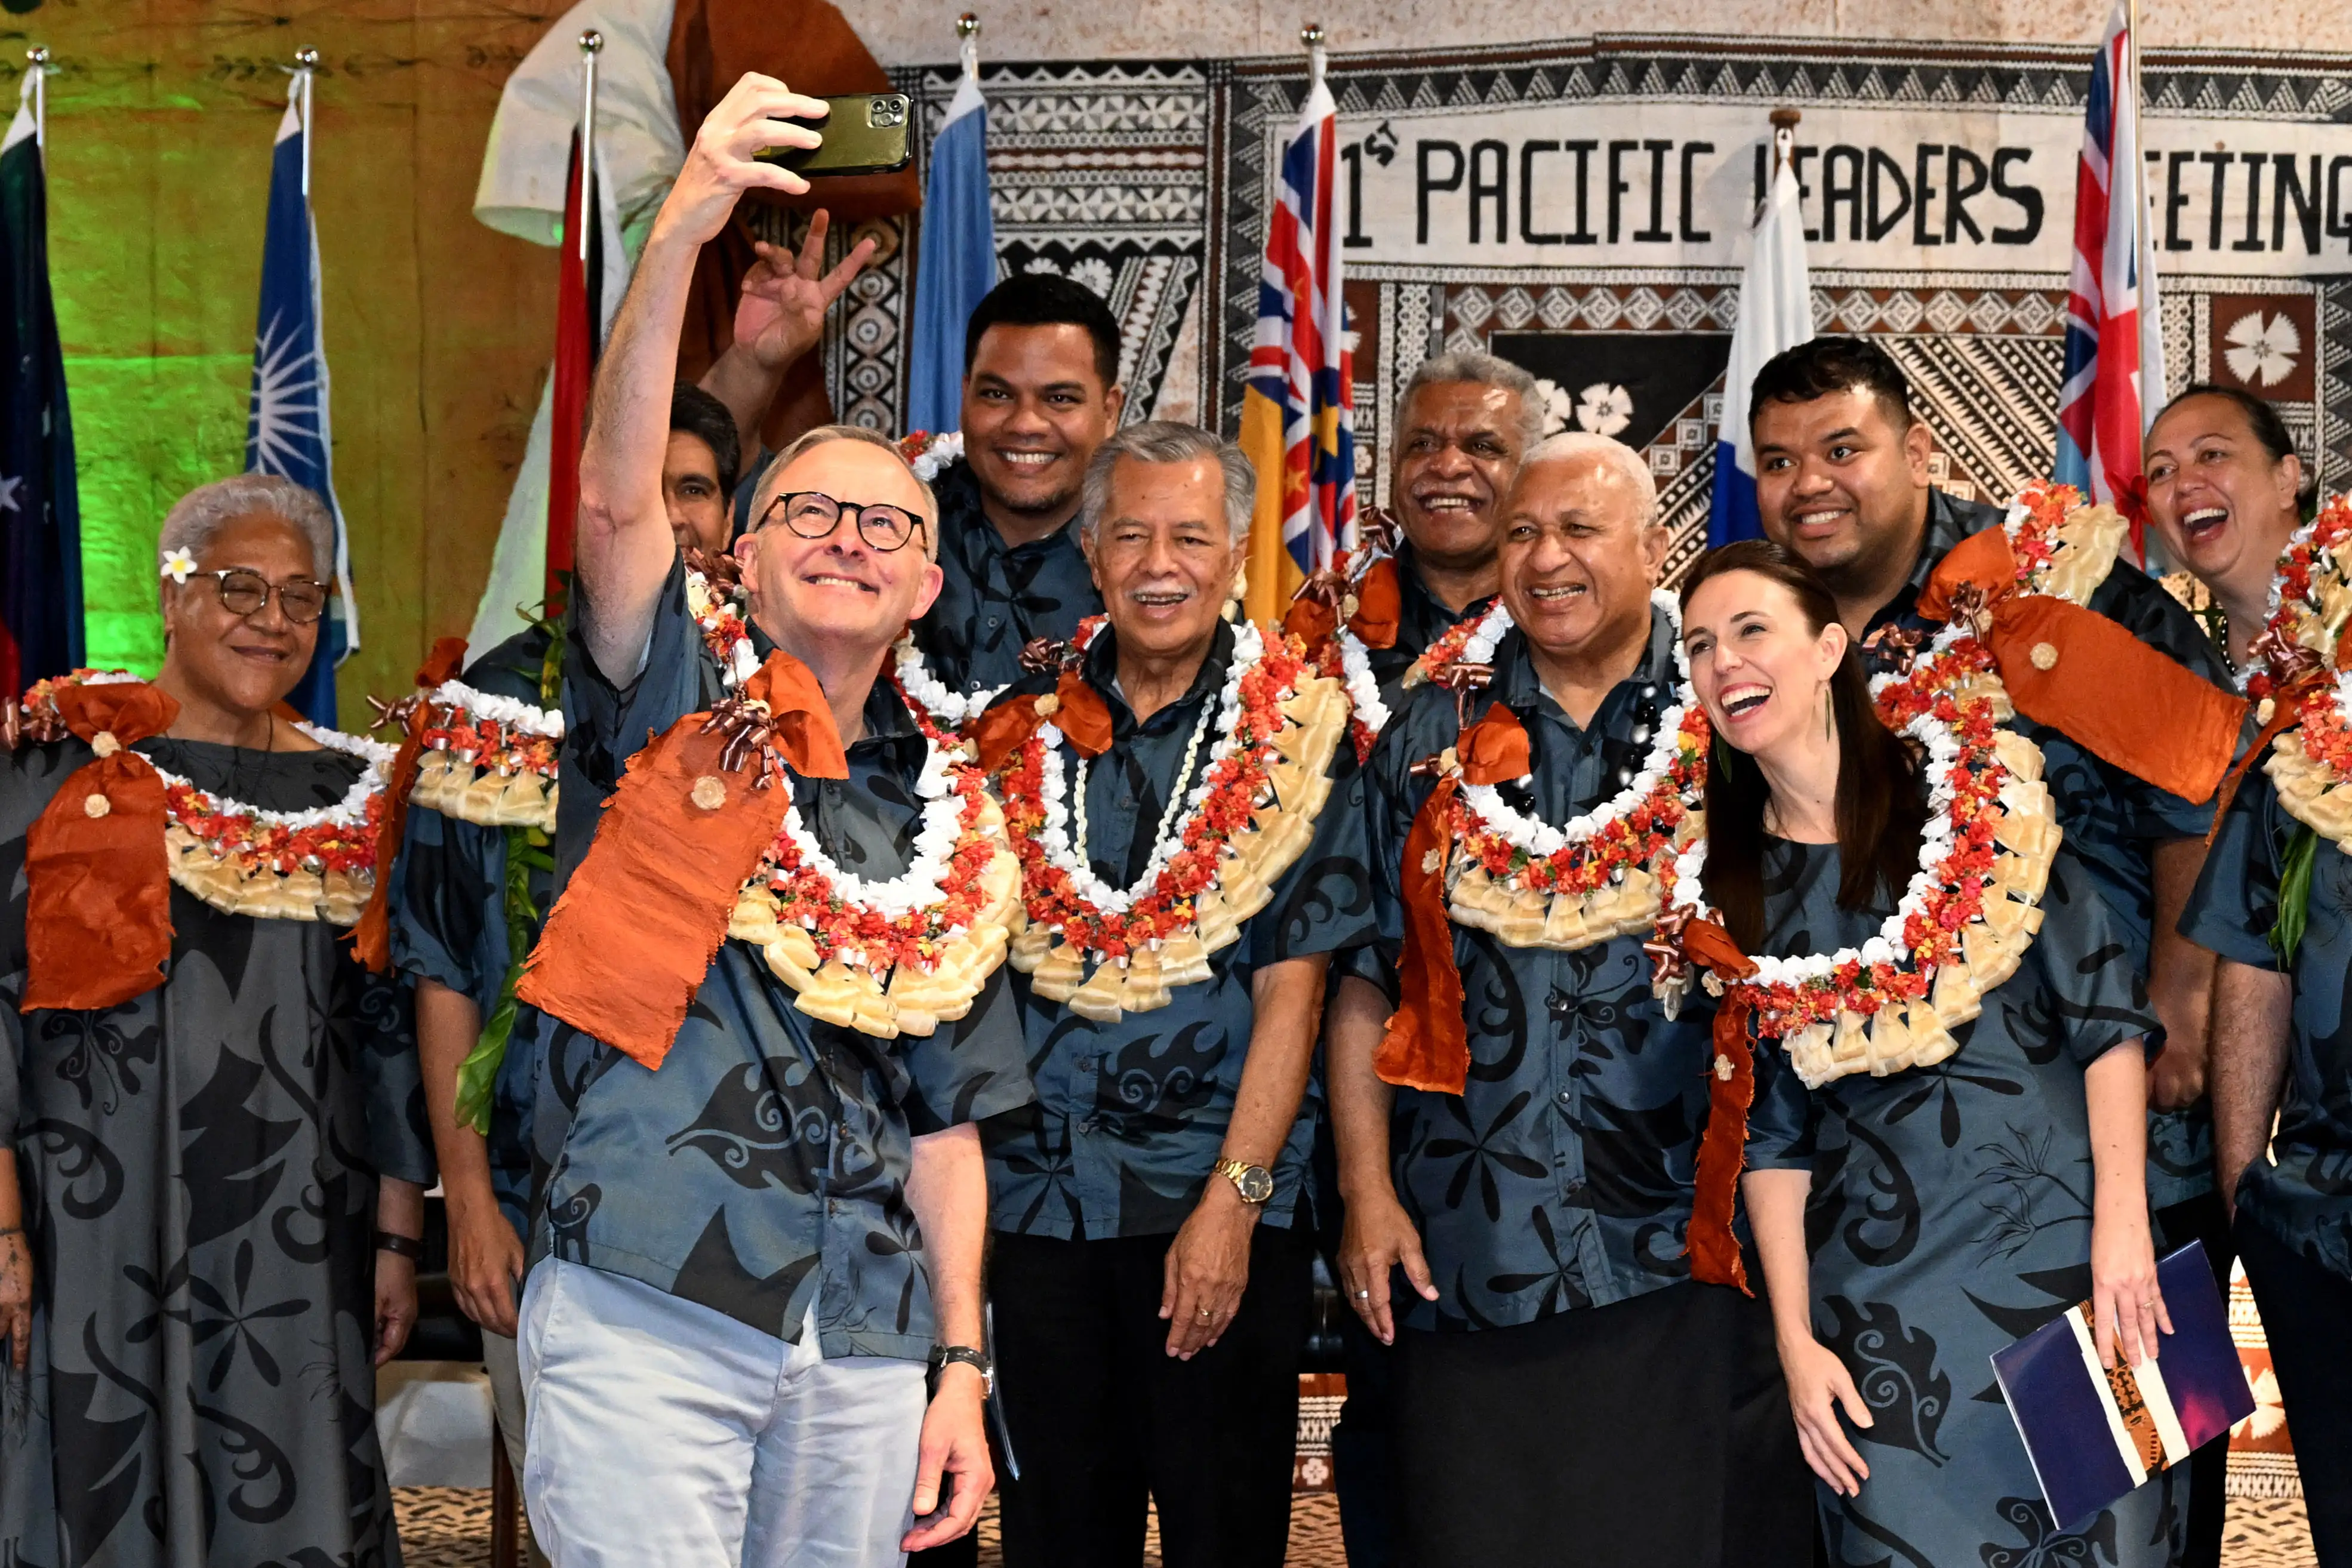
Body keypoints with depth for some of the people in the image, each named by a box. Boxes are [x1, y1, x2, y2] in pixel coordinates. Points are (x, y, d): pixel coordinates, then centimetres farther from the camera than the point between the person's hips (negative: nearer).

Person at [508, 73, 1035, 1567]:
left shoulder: (946, 812, 14)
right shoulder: (679, 701, 3)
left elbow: (944, 1120, 14)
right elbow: (618, 495, -17)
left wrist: (961, 1365, 7)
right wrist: (682, 231, -30)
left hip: (867, 1349, 4)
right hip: (649, 1315, -4)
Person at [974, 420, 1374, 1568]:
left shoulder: (1296, 732, -2)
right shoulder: (1023, 727, 6)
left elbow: (1294, 983, -7)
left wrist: (1233, 1197, -13)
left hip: (1221, 1201, -3)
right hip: (1037, 1194, 3)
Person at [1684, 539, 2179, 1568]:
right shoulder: (1731, 887, 5)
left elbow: (2107, 1011, -3)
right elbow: (1770, 1130, 6)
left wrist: (2123, 1222, -11)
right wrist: (1795, 1338, 0)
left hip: (2057, 1248, -2)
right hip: (1879, 1307, 2)